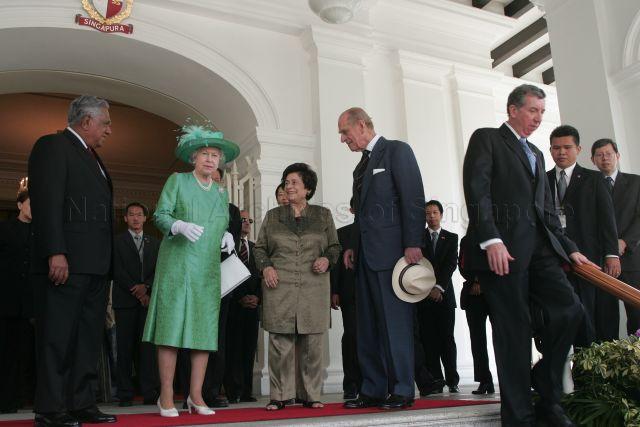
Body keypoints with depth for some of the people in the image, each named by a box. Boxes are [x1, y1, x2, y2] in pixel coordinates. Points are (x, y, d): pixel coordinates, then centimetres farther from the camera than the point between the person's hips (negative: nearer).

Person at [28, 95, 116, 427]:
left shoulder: (92, 158, 23)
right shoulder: (53, 146, -3)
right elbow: (46, 201, -14)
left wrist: (106, 262, 13)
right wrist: (55, 253, -23)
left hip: (94, 264, 9)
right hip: (65, 261, -9)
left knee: (88, 337, 10)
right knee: (57, 336, -3)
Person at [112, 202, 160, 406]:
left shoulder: (155, 243, 17)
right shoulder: (117, 241, 8)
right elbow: (117, 270, -1)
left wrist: (146, 286, -9)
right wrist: (135, 291, -8)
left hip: (148, 299, 2)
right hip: (125, 300, -2)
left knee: (148, 347, -2)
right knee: (125, 347, -1)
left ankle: (150, 393, -2)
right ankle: (125, 395, 2)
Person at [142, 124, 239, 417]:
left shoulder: (221, 193, 18)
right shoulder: (177, 181, 5)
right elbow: (160, 215, -3)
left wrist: (227, 236, 1)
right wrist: (180, 226, -22)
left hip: (208, 270, 5)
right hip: (177, 264, -4)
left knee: (206, 328, 0)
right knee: (172, 325, -7)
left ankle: (196, 396, 6)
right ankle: (166, 397, -1)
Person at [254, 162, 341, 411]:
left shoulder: (323, 215, 13)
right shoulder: (272, 216, 15)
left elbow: (335, 246, 15)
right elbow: (259, 248, 15)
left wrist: (327, 259, -5)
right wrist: (265, 267, -3)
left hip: (314, 288, 0)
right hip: (279, 288, 0)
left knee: (313, 344, 1)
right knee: (280, 343, -1)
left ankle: (312, 395, 12)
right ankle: (279, 396, 9)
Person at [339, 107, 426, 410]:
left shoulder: (397, 150, -1)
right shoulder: (362, 165, 23)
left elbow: (414, 198, -11)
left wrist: (413, 244, -18)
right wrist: (353, 246, 11)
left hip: (390, 250, -8)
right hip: (366, 254, 9)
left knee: (395, 322, -4)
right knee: (368, 326, 9)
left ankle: (402, 391, 4)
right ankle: (373, 390, 15)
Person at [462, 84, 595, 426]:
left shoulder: (536, 154, 29)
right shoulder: (486, 139, 6)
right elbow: (476, 190, -8)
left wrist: (569, 249, 17)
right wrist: (491, 239, -19)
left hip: (539, 247, 7)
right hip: (502, 247, -7)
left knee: (569, 309, -8)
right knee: (513, 330, -5)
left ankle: (547, 396, 10)